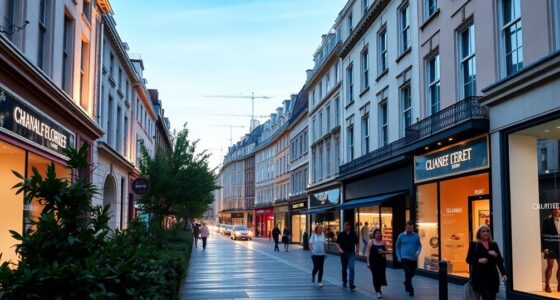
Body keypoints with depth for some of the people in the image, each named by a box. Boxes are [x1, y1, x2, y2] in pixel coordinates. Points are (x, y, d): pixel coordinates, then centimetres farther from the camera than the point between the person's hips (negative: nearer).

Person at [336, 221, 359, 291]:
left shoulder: (353, 234, 2)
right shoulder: (341, 234, 1)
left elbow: (357, 243, 12)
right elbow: (337, 243, 4)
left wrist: (356, 249, -3)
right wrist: (340, 249, -12)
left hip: (351, 253, -1)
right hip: (343, 253, 1)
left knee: (351, 268, -14)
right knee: (344, 269, 12)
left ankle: (351, 283, -15)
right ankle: (344, 282, 28)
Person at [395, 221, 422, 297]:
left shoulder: (416, 235, 3)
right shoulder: (401, 236, -1)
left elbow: (419, 245, 9)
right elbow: (397, 247, 7)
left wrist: (418, 251, -12)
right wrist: (398, 257, 0)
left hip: (414, 258, 3)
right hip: (405, 258, -3)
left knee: (412, 273, 14)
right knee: (408, 273, -11)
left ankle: (406, 283, 43)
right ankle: (410, 289, -2)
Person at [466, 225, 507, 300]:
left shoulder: (494, 245, 12)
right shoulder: (474, 245, 1)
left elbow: (500, 260, 10)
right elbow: (468, 259, -1)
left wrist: (503, 273, -1)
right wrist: (478, 260, -19)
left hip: (492, 275, 4)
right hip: (479, 276, -4)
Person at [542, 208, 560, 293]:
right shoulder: (547, 221, -2)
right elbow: (544, 236, -6)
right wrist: (545, 247, -13)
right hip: (550, 246, -4)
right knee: (550, 266, -3)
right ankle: (547, 285, 5)